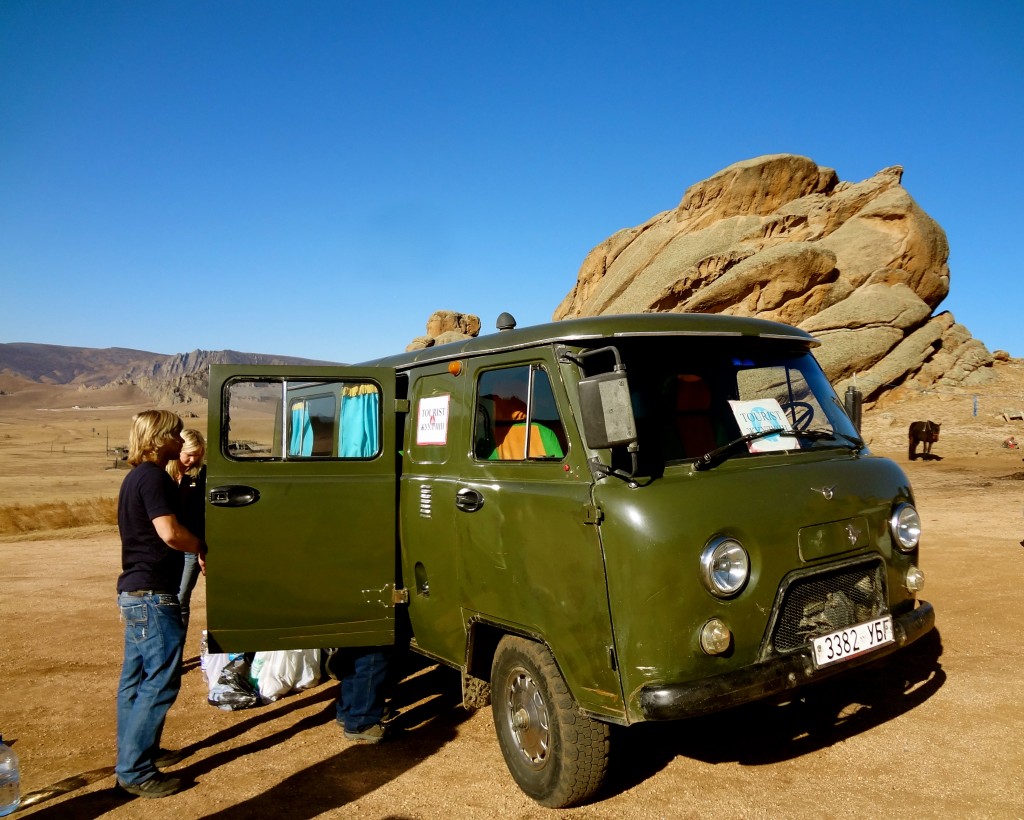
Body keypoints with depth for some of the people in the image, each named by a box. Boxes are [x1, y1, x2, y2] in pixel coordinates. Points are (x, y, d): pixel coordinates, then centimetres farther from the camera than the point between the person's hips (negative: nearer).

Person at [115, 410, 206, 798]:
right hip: (153, 595, -10)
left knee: (136, 679, 17)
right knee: (160, 682, -5)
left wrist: (195, 548, 11)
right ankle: (134, 771, 2)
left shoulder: (136, 477, 15)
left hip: (134, 592, 10)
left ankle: (134, 752, 29)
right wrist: (203, 547, -10)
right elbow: (170, 533, -27)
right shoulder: (153, 477, -17)